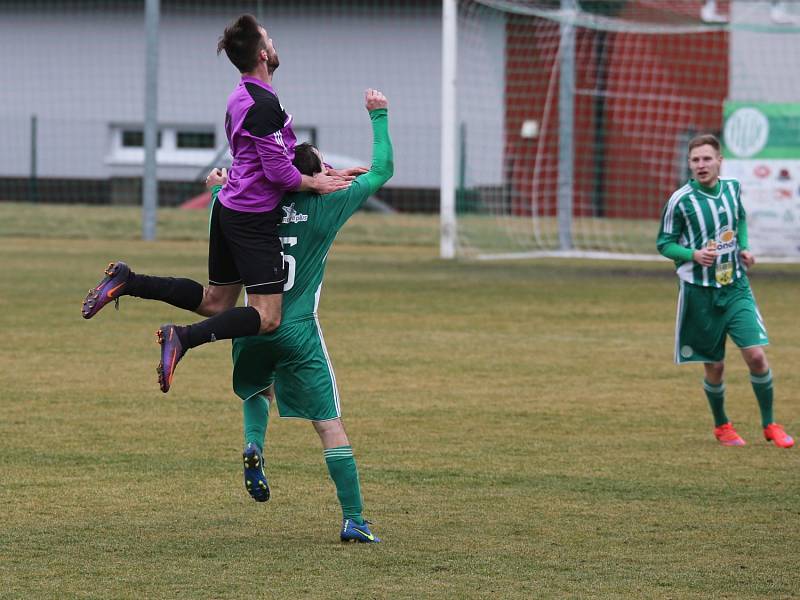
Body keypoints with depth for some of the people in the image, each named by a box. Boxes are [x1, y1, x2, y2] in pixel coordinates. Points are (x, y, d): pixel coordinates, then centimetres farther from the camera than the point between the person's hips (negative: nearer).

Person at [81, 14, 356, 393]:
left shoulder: (241, 98, 12)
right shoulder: (264, 104, -19)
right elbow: (278, 172, -19)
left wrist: (320, 172, 18)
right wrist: (315, 184, -3)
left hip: (228, 211, 9)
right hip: (254, 218, -9)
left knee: (214, 303, 19)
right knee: (267, 317, -9)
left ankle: (127, 282, 11)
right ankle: (184, 339, -23)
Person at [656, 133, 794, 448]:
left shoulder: (732, 189, 2)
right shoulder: (680, 201, -11)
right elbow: (664, 244, -3)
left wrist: (744, 249, 6)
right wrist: (694, 254, -21)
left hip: (736, 287, 3)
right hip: (699, 292, -3)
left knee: (756, 355, -9)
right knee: (714, 367, 4)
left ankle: (769, 424, 8)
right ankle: (721, 426, 30)